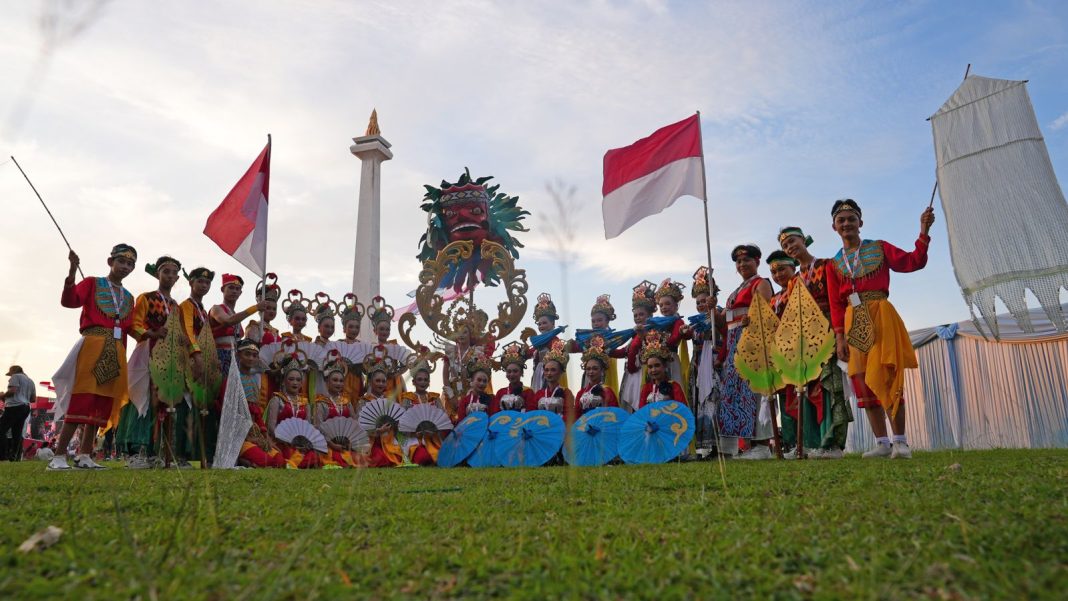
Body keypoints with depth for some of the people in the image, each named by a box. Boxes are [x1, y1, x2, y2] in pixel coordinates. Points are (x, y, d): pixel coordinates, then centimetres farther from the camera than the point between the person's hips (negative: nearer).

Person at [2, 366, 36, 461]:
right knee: (17, 433, 6)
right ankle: (14, 456, 2)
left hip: (14, 407, -9)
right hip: (25, 408, 9)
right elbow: (33, 399, 21)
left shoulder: (16, 376, 1)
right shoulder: (30, 381, 24)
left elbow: (12, 390, -15)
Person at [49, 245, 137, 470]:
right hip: (93, 345, -6)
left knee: (102, 404, 5)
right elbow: (69, 301, -13)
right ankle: (59, 456, -11)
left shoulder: (129, 298, 19)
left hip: (117, 352, 6)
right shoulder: (92, 283, 6)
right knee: (82, 400, -13)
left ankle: (84, 456, 10)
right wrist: (72, 272, -25)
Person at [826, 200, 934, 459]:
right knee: (864, 383, 2)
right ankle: (882, 443, 8)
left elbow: (914, 262, -2)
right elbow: (836, 305, 7)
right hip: (854, 323, 3)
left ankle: (900, 441, -3)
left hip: (881, 317, -3)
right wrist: (839, 337, -1)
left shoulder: (879, 248, 8)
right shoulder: (835, 263, 12)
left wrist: (923, 232, -13)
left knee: (886, 378, -9)